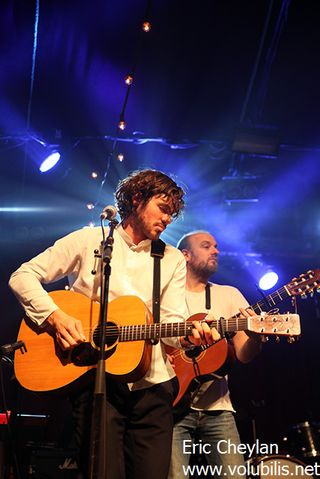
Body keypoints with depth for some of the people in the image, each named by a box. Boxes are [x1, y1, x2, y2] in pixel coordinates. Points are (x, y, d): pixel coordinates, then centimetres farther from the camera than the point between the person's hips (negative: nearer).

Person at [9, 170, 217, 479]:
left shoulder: (173, 260, 11)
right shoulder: (89, 240, 4)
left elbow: (171, 321, 1)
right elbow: (22, 276, 2)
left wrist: (188, 335, -21)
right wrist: (55, 316, -14)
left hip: (151, 384, 3)